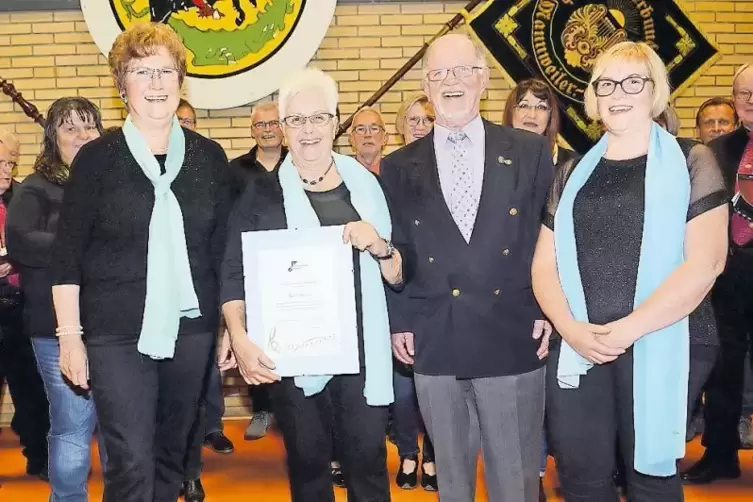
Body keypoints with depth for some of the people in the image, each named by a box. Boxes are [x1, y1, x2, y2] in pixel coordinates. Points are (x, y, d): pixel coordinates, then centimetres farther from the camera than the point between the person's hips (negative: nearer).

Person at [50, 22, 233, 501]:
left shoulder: (209, 157, 4)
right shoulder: (97, 157, -3)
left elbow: (224, 248, 8)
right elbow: (68, 254, -2)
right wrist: (70, 335, -6)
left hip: (191, 329, 3)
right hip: (118, 334, -3)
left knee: (171, 455, 15)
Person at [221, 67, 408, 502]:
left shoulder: (367, 185, 7)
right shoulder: (261, 195, 2)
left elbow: (400, 274, 8)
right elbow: (235, 277, -3)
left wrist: (378, 245, -12)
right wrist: (241, 340, -17)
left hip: (363, 353, 1)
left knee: (368, 465, 2)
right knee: (307, 467, 8)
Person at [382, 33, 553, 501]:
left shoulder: (532, 152, 3)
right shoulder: (399, 167, 6)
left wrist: (550, 311, -2)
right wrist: (397, 320, 3)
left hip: (514, 341, -1)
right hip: (434, 345, 1)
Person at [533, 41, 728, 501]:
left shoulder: (691, 162, 1)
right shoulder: (573, 173, 11)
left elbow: (705, 261, -10)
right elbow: (545, 263, 8)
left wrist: (630, 328, -16)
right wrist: (571, 329, -9)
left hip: (660, 348, -3)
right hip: (577, 350, 3)